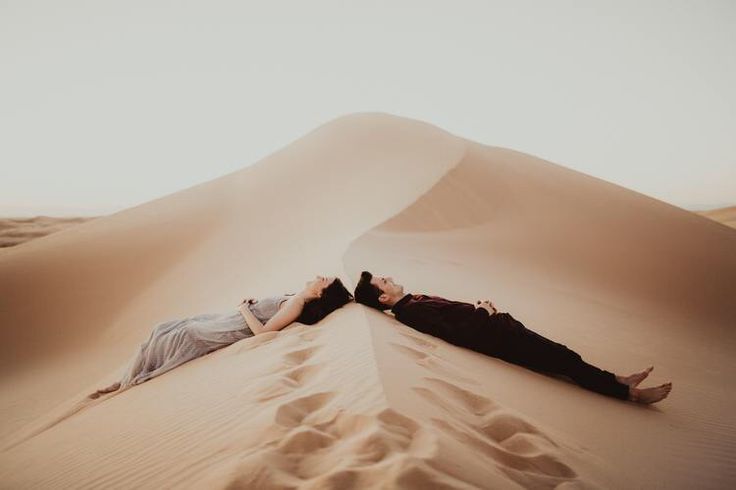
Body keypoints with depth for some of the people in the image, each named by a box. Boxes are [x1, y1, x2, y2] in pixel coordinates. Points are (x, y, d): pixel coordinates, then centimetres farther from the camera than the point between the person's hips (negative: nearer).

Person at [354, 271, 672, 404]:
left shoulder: (415, 300, 13)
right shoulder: (409, 312, -18)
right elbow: (458, 333, -25)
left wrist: (481, 307, 3)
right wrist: (483, 312, -11)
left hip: (495, 324, 9)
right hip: (493, 337, -9)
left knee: (560, 353, 11)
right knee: (560, 360, -4)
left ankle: (616, 380, 23)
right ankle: (630, 393, 9)